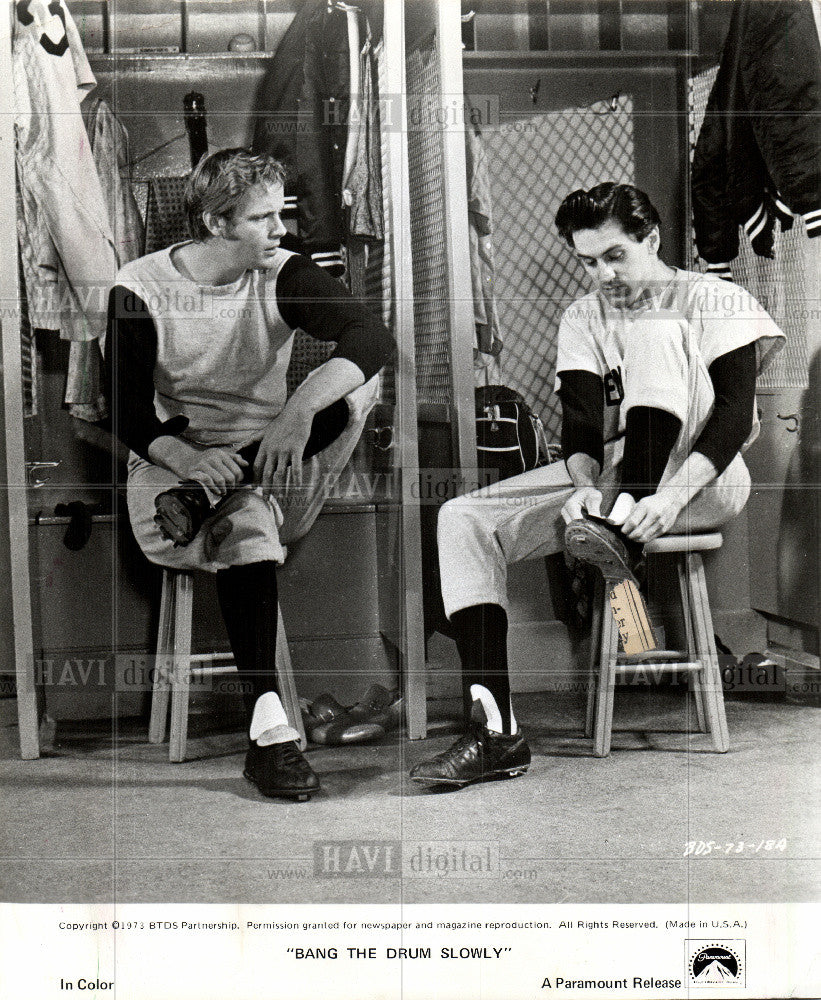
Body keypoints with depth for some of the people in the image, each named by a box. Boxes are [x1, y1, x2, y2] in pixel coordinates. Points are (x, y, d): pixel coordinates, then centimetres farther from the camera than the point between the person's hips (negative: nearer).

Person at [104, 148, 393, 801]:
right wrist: (187, 457, -30)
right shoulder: (141, 291, -6)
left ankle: (216, 498, -26)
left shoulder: (283, 276, -3)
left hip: (271, 460, 3)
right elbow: (127, 415, -9)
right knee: (246, 523, -38)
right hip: (175, 464, -3)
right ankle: (268, 733, -39)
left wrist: (299, 409, -37)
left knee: (359, 379, -22)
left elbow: (373, 337, -20)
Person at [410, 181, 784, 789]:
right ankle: (498, 732, -25)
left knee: (654, 330, -25)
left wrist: (672, 494, -29)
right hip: (608, 479, 5)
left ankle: (626, 527, -37)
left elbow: (736, 412, -13)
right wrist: (587, 488, -24)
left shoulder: (714, 301, 0)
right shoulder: (583, 320, 12)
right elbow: (580, 424, -1)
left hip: (705, 482, -4)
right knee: (463, 520, -16)